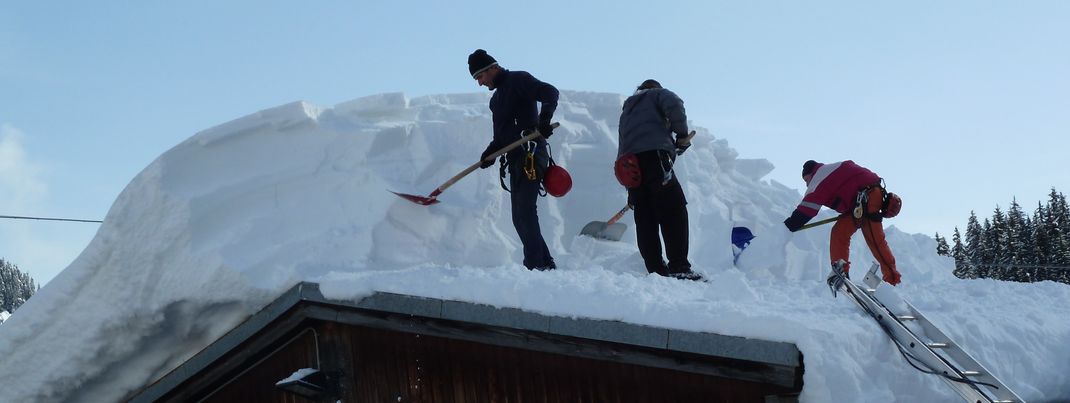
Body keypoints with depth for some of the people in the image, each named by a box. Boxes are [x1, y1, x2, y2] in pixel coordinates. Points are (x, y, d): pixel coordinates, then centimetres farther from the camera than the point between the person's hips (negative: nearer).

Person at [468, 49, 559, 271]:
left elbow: (550, 93, -16)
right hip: (516, 159, 10)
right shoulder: (497, 97, 25)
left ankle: (535, 265, -16)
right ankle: (546, 263, 14)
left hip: (530, 155, -10)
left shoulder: (518, 80, -2)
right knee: (520, 217, 9)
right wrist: (490, 152, 7)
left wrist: (544, 120, -30)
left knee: (525, 210, -15)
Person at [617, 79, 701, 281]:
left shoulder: (627, 110, 38)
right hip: (654, 155, -7)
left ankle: (655, 268, 1)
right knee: (674, 211, -11)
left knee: (645, 218, 6)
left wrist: (632, 193, 30)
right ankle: (679, 267, -21)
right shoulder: (657, 94, 20)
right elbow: (674, 104, -6)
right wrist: (682, 134, 5)